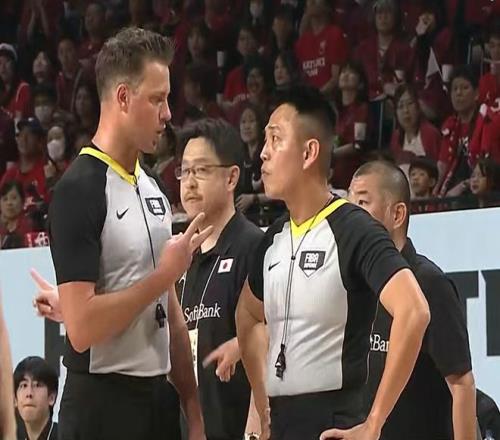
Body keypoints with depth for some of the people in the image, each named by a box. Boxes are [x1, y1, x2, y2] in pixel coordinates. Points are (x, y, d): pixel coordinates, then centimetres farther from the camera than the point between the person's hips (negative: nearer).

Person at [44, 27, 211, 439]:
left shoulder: (153, 186, 12)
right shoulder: (79, 190, -13)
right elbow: (81, 328, -21)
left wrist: (192, 405, 13)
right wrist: (165, 273, -13)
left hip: (156, 399, 7)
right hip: (100, 405, -7)